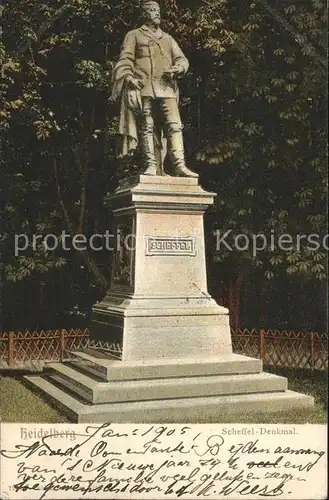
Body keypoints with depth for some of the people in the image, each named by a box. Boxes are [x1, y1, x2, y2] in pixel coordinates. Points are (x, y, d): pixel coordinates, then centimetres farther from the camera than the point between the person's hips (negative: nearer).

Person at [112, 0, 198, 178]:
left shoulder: (168, 38, 26)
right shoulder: (134, 35, 16)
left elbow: (182, 59, 20)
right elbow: (124, 60, 6)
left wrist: (176, 69, -4)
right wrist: (128, 77, -13)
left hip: (167, 88, 3)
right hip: (143, 88, -2)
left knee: (174, 125, -12)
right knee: (147, 127, -7)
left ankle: (179, 165, -18)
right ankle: (151, 166, -8)